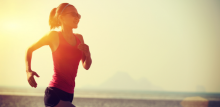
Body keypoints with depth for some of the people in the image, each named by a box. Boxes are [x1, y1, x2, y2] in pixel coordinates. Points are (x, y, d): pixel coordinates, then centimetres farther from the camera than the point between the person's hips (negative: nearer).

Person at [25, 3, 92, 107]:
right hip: (55, 94, -7)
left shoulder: (79, 38, 12)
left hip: (68, 95, 7)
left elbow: (86, 66, 17)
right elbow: (29, 49, 7)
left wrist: (87, 54, -4)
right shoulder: (54, 36, -4)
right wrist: (28, 71, -8)